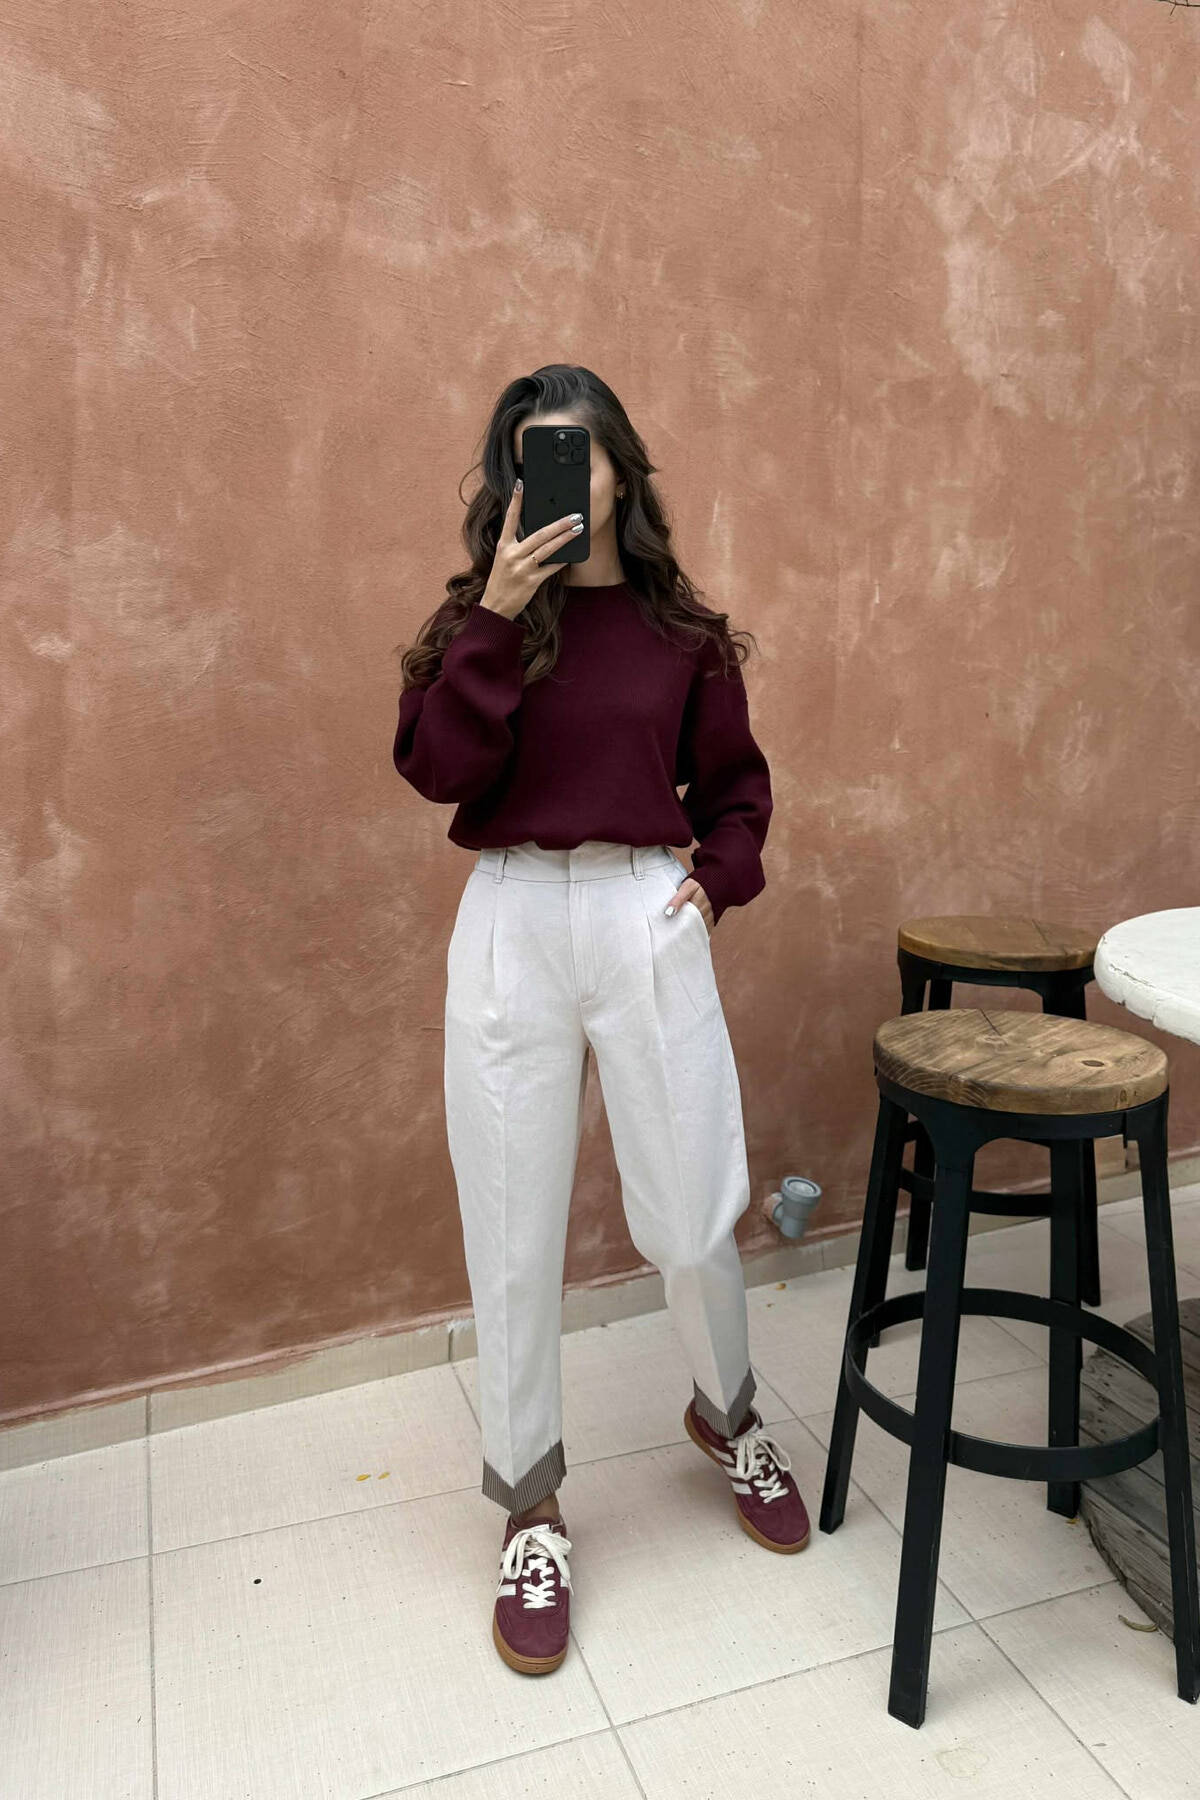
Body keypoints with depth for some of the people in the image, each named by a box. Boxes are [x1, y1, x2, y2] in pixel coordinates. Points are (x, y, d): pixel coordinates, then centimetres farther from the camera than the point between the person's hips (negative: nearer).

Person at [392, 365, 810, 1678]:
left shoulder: (679, 629, 6)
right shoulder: (477, 617, 6)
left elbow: (735, 781, 15)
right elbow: (435, 767, -10)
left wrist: (718, 877, -1)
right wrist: (497, 616, -15)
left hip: (649, 920, 0)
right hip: (511, 927, 0)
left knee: (691, 1213, 7)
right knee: (513, 1231, 6)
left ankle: (725, 1413, 40)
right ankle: (530, 1505, 27)